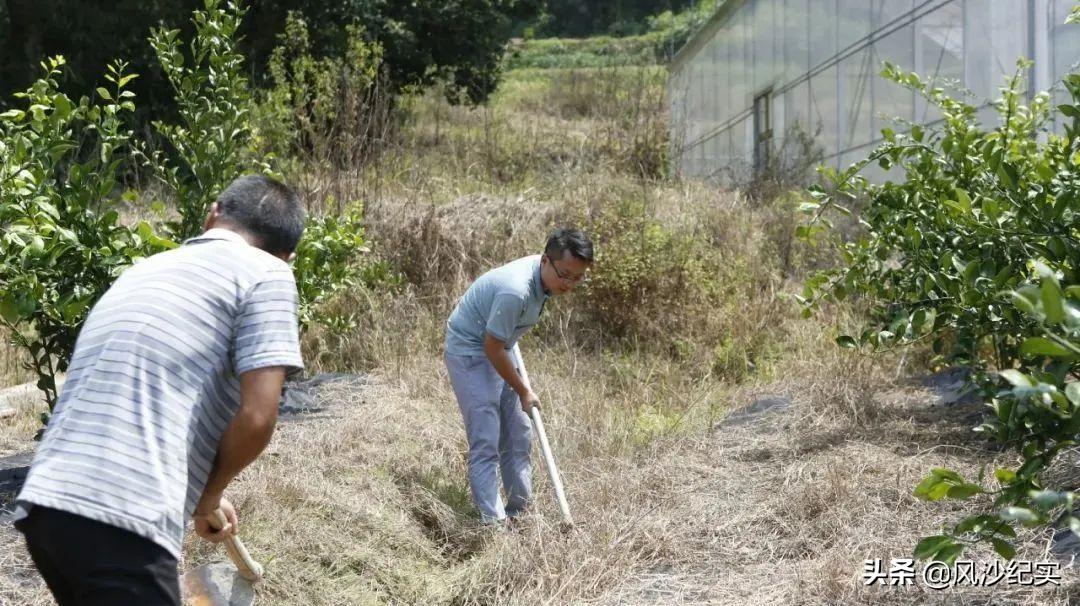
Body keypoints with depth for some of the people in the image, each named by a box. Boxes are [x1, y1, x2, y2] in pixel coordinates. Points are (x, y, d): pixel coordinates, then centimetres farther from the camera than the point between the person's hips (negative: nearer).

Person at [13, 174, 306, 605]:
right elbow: (256, 419, -7)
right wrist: (210, 493, 12)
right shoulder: (266, 273, 3)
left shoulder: (145, 269, 27)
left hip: (44, 506, 8)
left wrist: (199, 496, 46)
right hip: (120, 523, -8)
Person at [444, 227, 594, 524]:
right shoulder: (516, 290, -34)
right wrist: (523, 391, -13)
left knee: (519, 437, 11)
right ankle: (493, 522, -13)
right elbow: (492, 348, -25)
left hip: (501, 346, 9)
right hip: (470, 351, -9)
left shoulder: (542, 273, -6)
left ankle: (519, 511, 21)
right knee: (486, 443, -12)